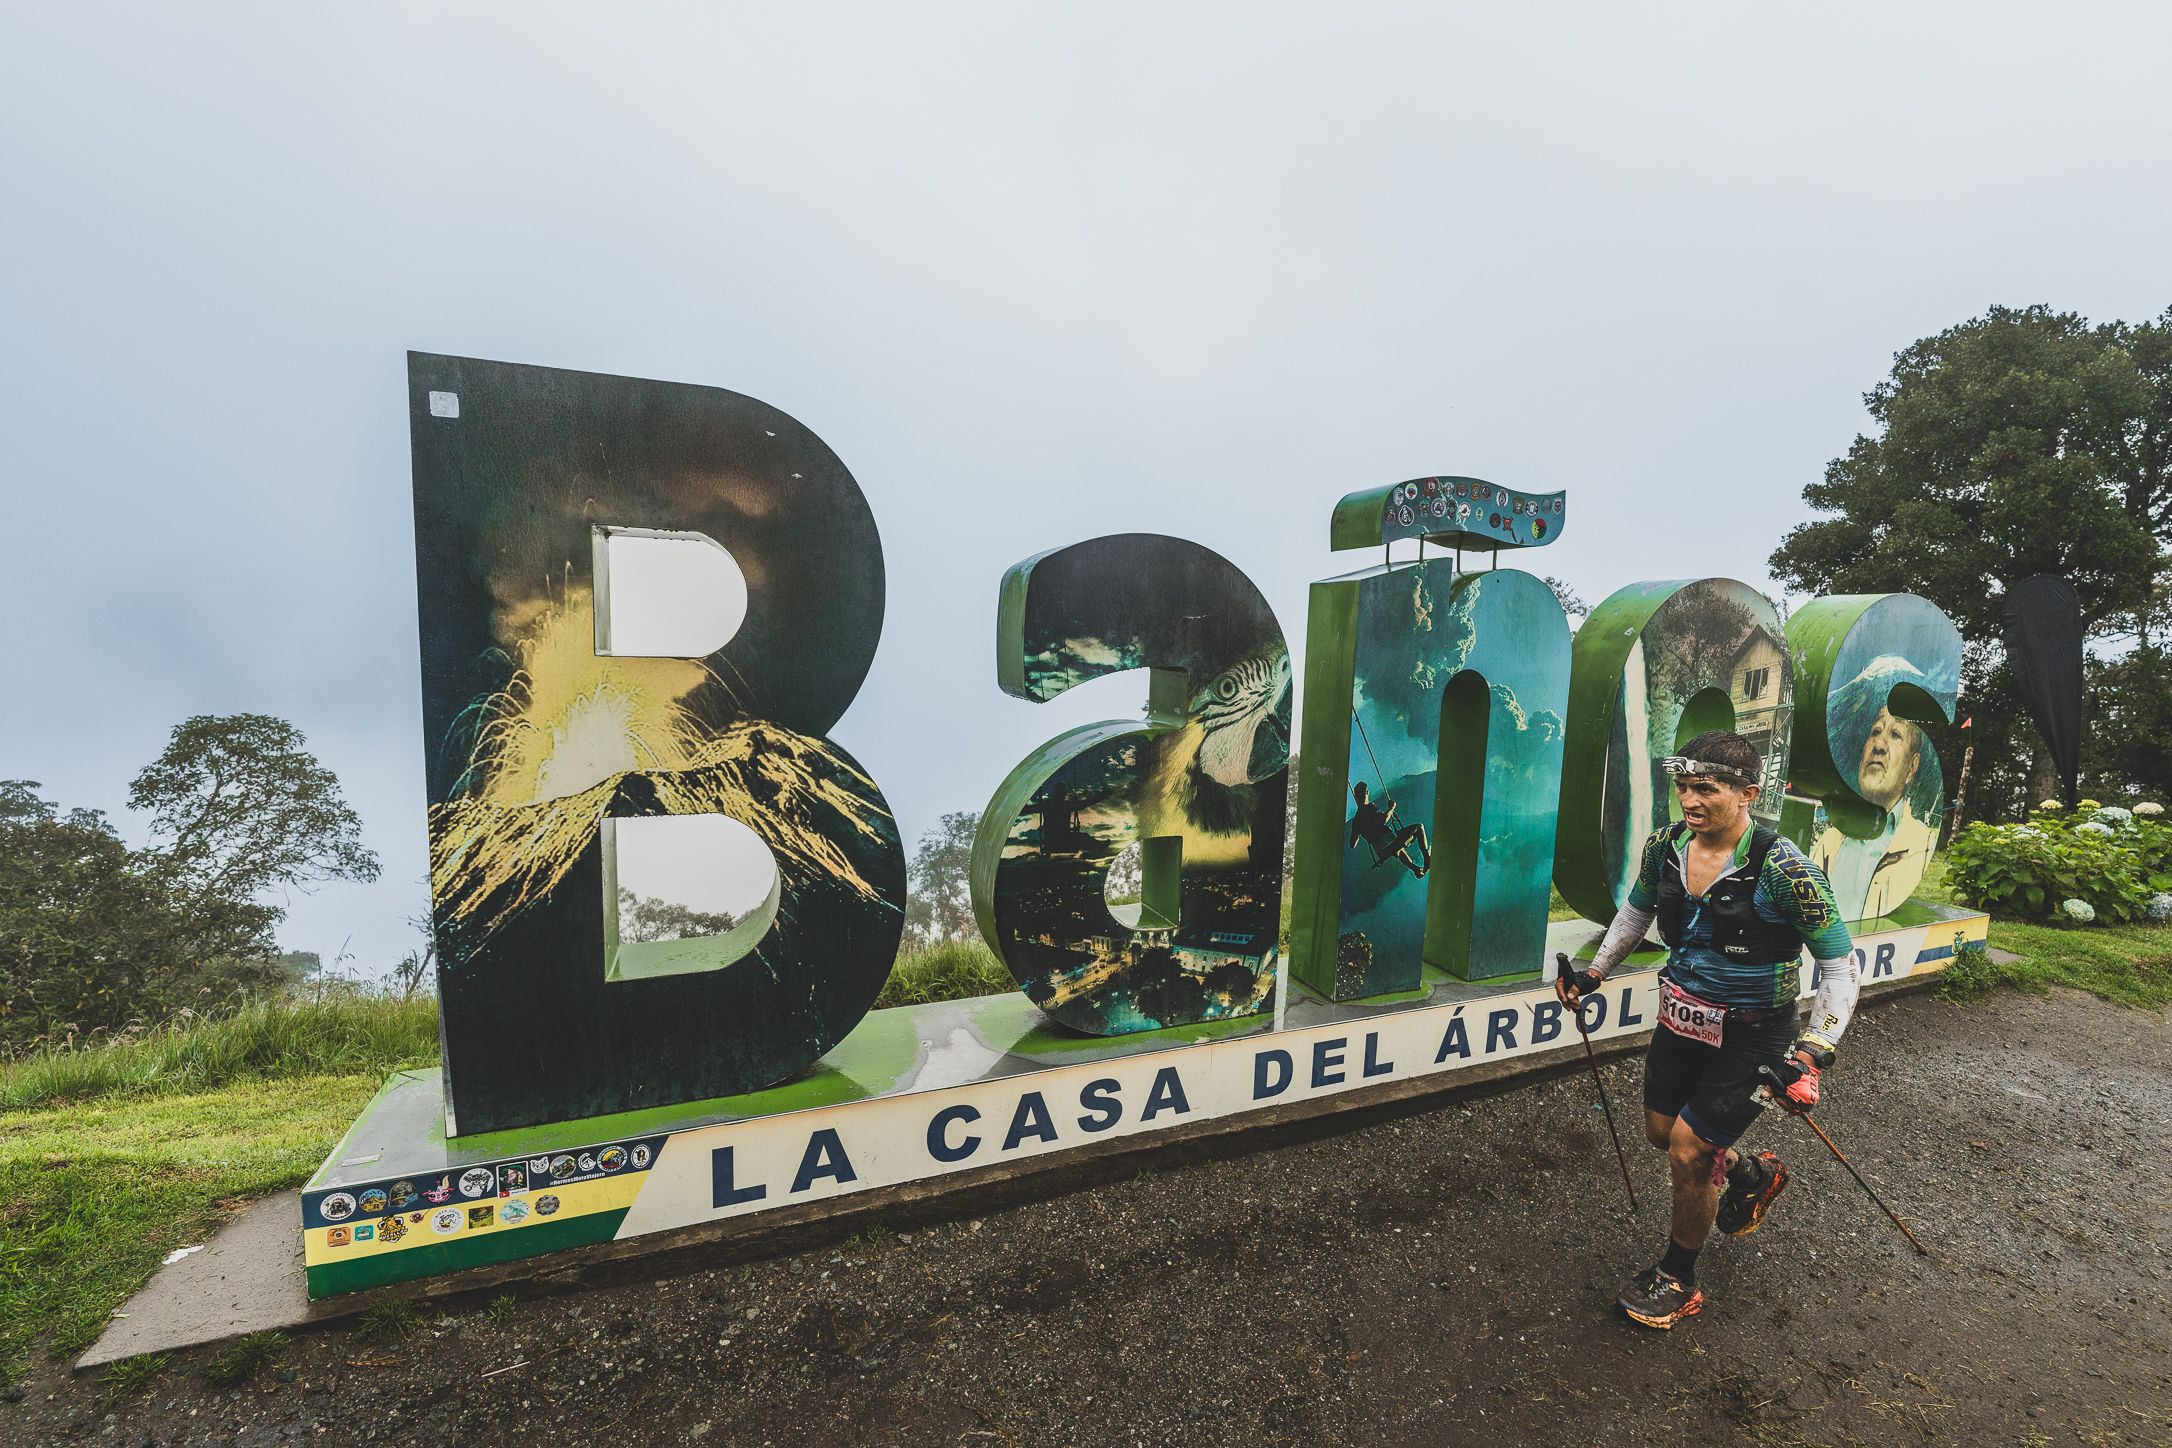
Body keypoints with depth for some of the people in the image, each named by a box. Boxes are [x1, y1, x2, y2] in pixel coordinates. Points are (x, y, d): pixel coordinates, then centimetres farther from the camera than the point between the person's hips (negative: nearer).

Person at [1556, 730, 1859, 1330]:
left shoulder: (1781, 868, -25)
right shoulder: (1666, 846, -9)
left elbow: (1840, 964, -16)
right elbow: (1637, 911, 11)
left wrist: (1813, 1050, -25)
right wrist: (1595, 971, 13)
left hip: (1751, 1039, -6)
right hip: (1681, 1021, 6)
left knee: (1688, 1154, -1)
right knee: (1661, 1132, 18)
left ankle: (1678, 1281, 25)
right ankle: (1753, 1175, 50)